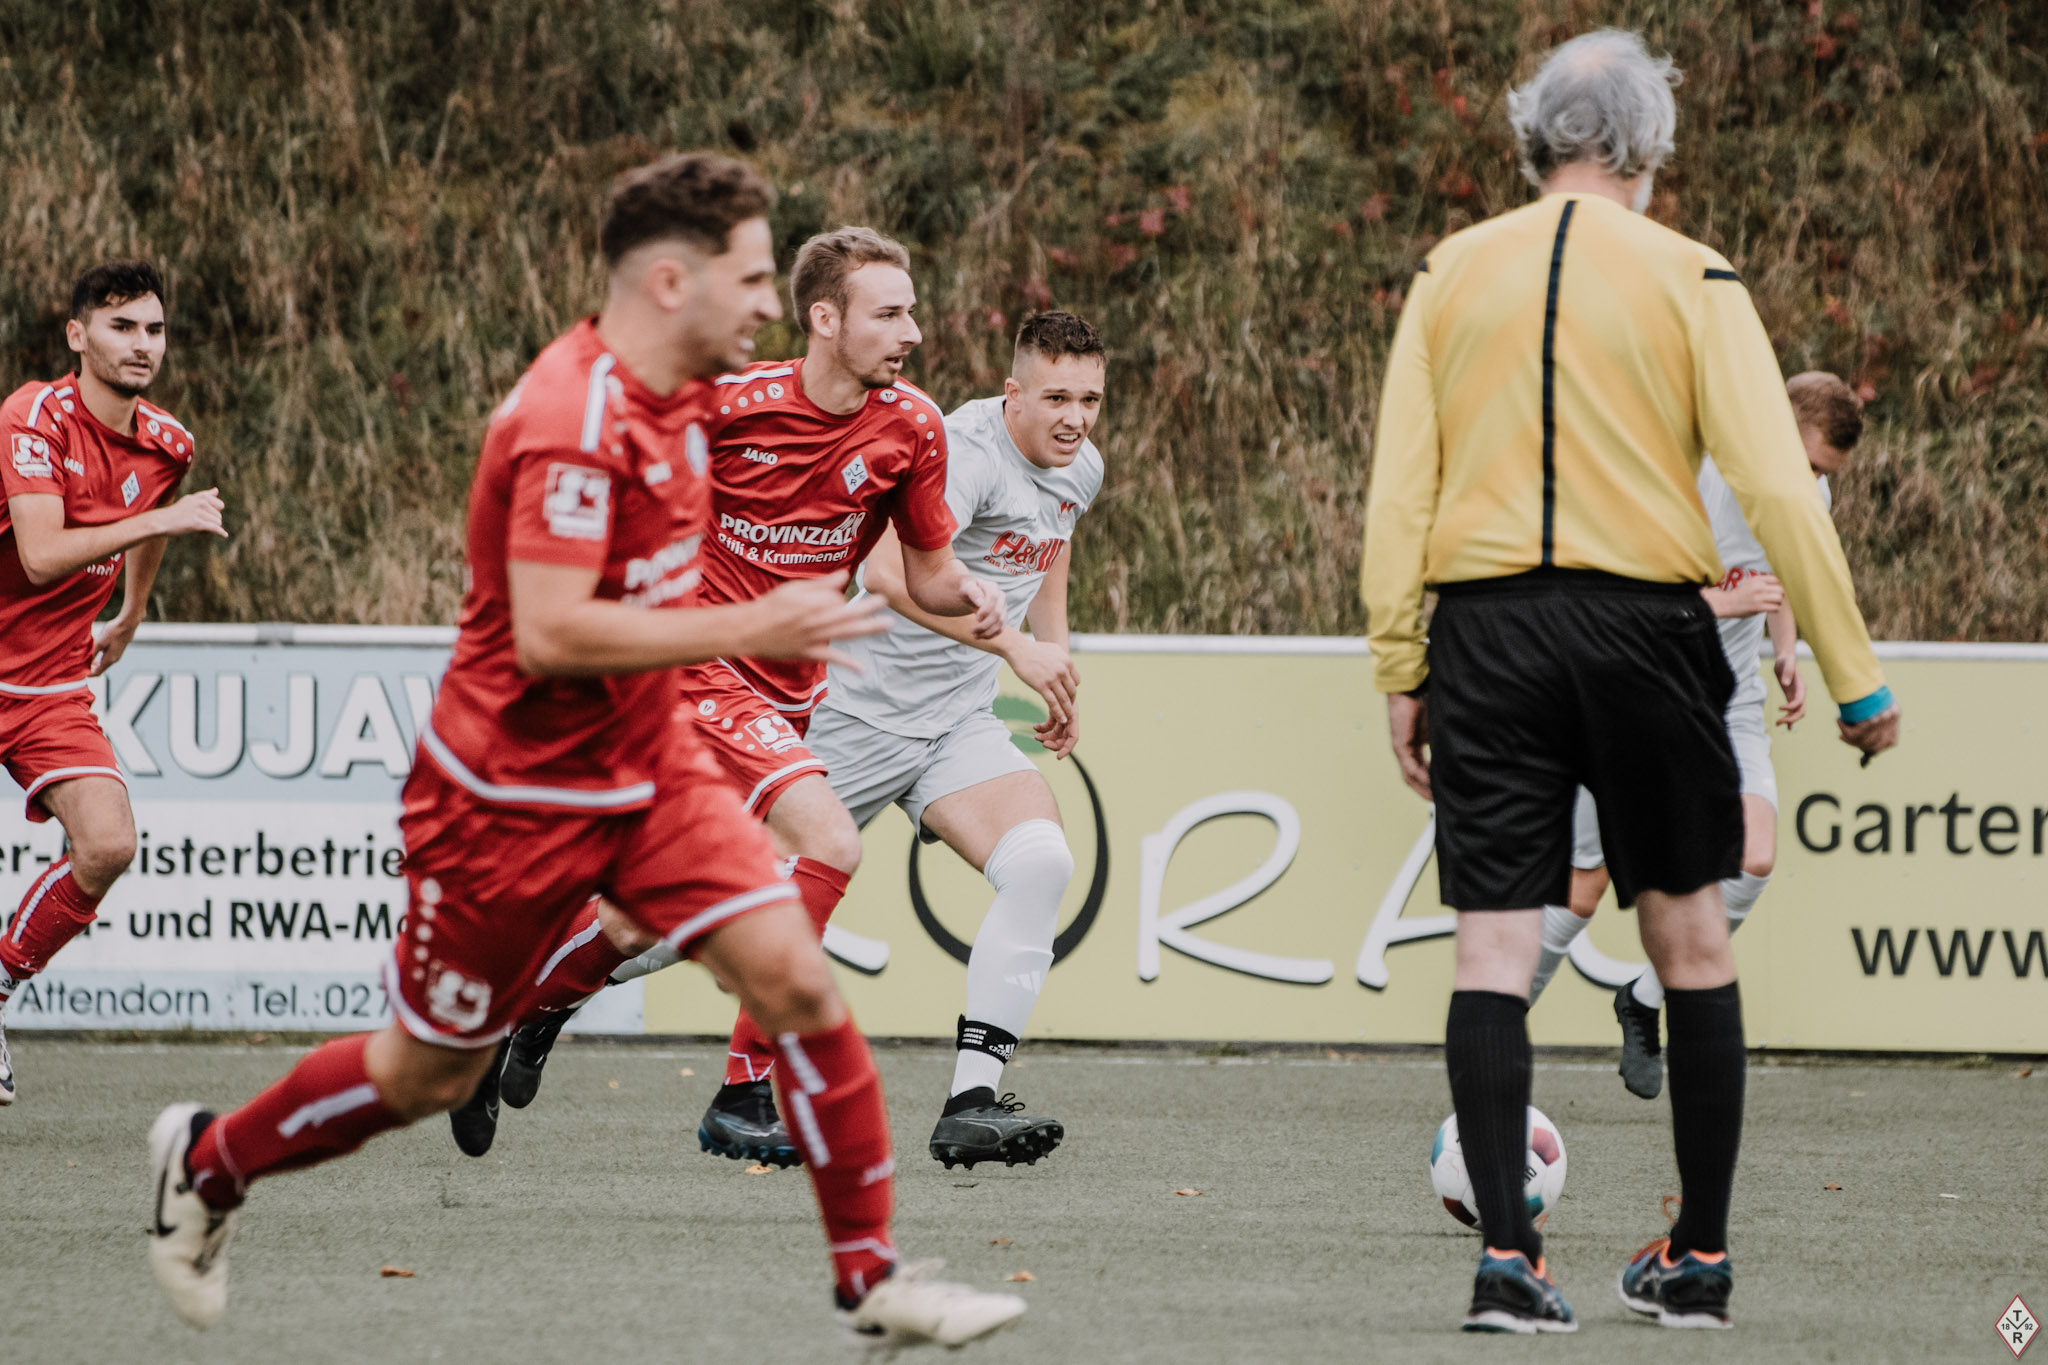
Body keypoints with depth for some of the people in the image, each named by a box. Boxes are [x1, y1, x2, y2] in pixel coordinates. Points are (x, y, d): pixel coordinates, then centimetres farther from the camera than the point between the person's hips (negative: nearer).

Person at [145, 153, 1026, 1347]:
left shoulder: (666, 401, 6)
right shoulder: (571, 422, -25)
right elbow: (550, 631, -31)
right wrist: (749, 628, -29)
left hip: (645, 772, 8)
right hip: (514, 791, -8)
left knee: (798, 980, -9)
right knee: (428, 1077, 7)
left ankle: (872, 1280, -4)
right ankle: (208, 1162, 32)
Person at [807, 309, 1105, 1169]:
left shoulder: (1081, 470, 6)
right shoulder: (967, 448, -22)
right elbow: (888, 571, -37)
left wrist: (1057, 669, 24)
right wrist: (1013, 645, -38)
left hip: (959, 726, 7)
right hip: (862, 709, -7)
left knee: (1041, 864, -19)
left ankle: (970, 1105, -22)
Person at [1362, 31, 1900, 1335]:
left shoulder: (1450, 275, 7)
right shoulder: (1690, 281, -1)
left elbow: (1398, 489, 3)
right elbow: (1780, 490, -6)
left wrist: (1399, 674, 8)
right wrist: (1856, 678, -2)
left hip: (1484, 631, 2)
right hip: (1644, 623, -2)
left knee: (1495, 945, 1)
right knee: (1690, 935, 11)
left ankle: (1508, 1257, -9)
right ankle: (1700, 1260, 15)